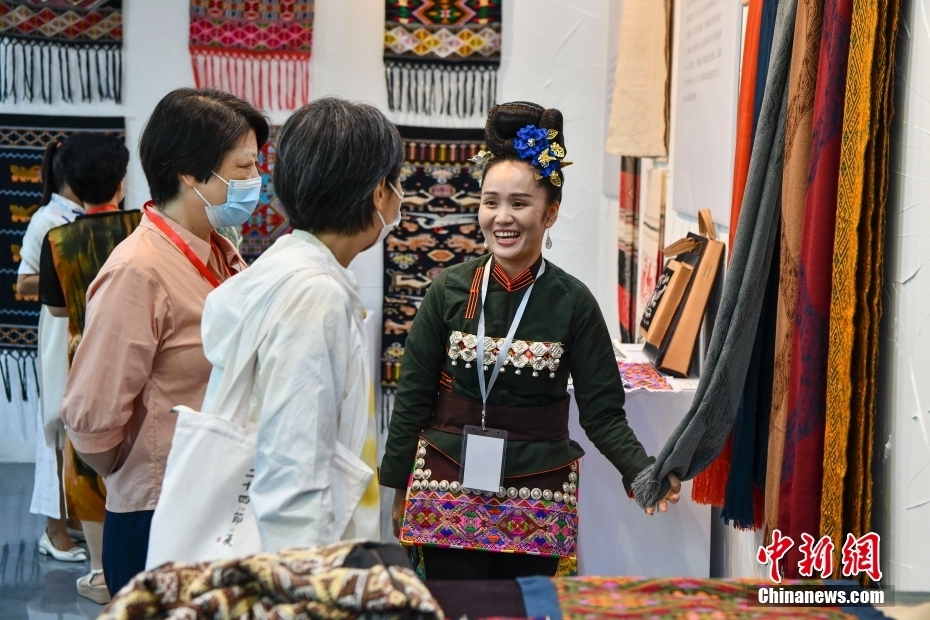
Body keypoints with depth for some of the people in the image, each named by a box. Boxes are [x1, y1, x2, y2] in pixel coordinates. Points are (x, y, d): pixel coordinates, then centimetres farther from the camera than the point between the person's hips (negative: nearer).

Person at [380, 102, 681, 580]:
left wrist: (644, 471, -21)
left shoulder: (573, 302, -6)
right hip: (448, 497, 0)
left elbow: (602, 412, -4)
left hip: (536, 503, 0)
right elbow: (413, 396, 3)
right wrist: (399, 487, 5)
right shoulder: (449, 289, -4)